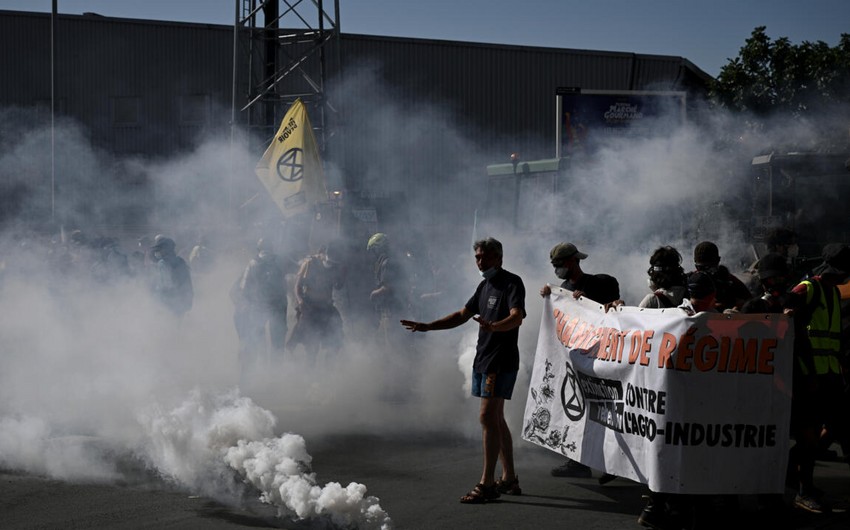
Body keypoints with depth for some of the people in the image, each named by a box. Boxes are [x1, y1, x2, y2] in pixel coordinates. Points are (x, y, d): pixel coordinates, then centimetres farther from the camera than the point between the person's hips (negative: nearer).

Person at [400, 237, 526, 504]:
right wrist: (426, 326, 17)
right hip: (483, 359, 9)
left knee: (488, 417, -14)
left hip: (502, 360, -9)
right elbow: (462, 315, 23)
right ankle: (509, 479, 18)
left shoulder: (512, 282, -9)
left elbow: (517, 317, -25)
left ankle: (486, 484, -13)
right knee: (496, 420, 11)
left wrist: (492, 326, -44)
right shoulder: (485, 285, 18)